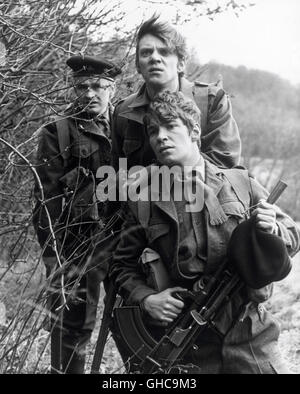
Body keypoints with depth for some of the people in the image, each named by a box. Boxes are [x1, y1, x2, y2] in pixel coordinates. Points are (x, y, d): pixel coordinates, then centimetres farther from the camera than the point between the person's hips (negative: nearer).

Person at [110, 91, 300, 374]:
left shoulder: (239, 183, 0)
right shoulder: (143, 201, 1)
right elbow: (123, 266, 8)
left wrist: (272, 229, -14)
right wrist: (145, 298, -9)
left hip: (249, 334, 0)